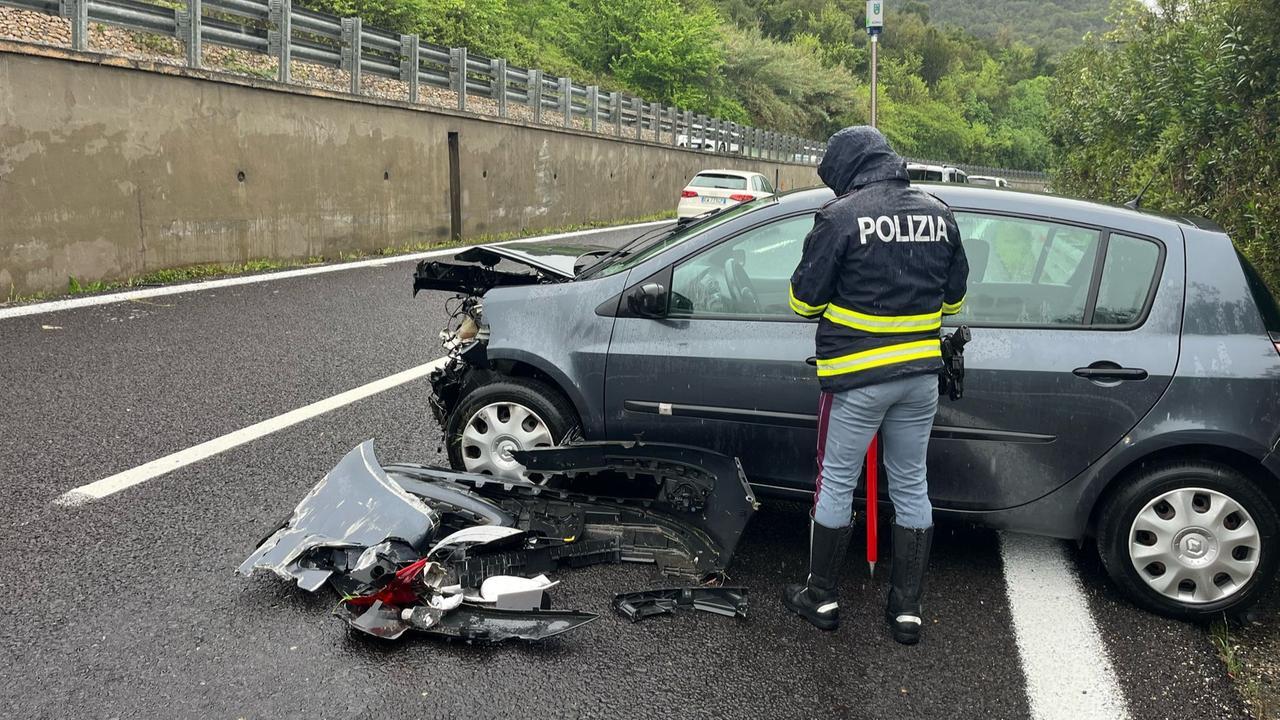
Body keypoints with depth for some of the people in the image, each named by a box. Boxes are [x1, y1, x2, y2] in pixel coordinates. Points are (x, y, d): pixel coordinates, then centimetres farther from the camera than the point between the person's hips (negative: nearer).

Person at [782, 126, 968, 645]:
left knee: (836, 485, 9)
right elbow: (954, 297, 15)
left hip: (857, 378, -5)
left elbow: (805, 299, -8)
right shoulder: (938, 213, 7)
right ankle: (908, 610, 21)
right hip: (921, 374, 6)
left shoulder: (841, 216, -13)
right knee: (911, 488, 14)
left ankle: (821, 598, 22)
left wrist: (838, 302, 13)